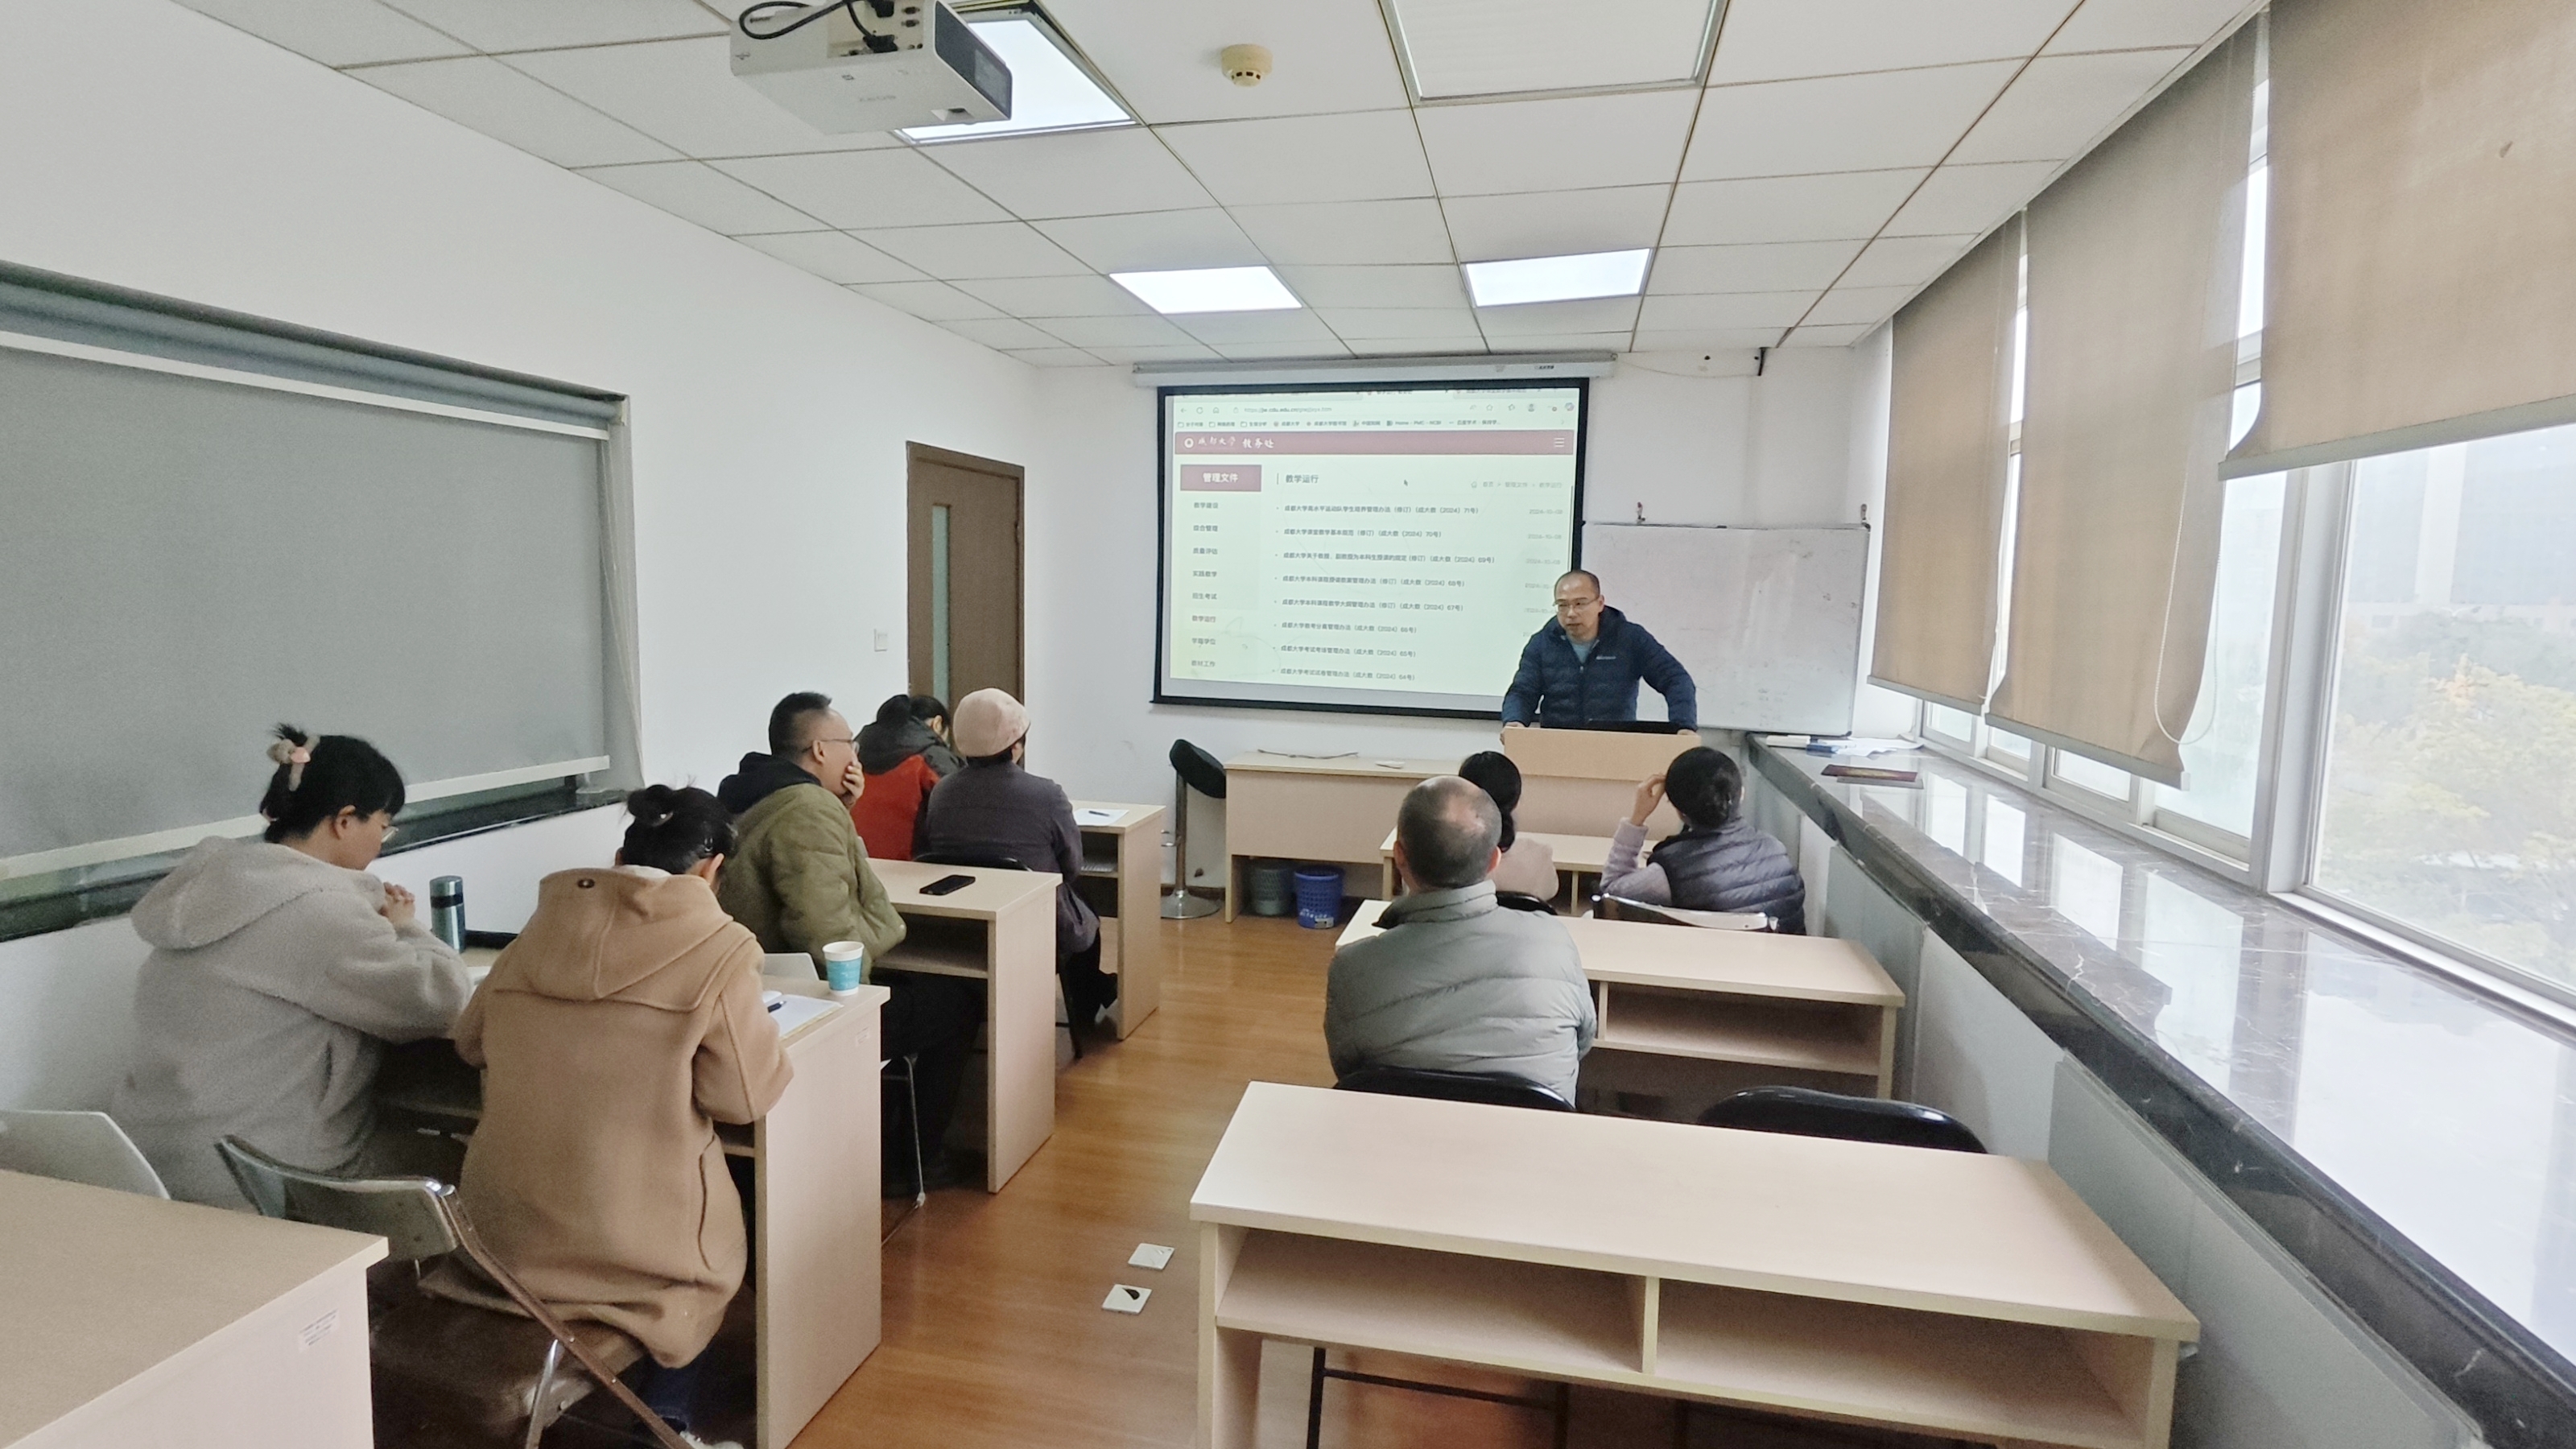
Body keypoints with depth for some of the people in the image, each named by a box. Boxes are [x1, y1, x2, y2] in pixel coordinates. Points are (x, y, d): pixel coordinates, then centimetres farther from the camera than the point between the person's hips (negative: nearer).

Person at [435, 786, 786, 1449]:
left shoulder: (544, 929, 1)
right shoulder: (716, 949, -15)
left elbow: (471, 1040, 17)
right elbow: (745, 1096, -10)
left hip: (501, 1232, 5)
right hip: (632, 1245, -5)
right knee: (722, 1230, 27)